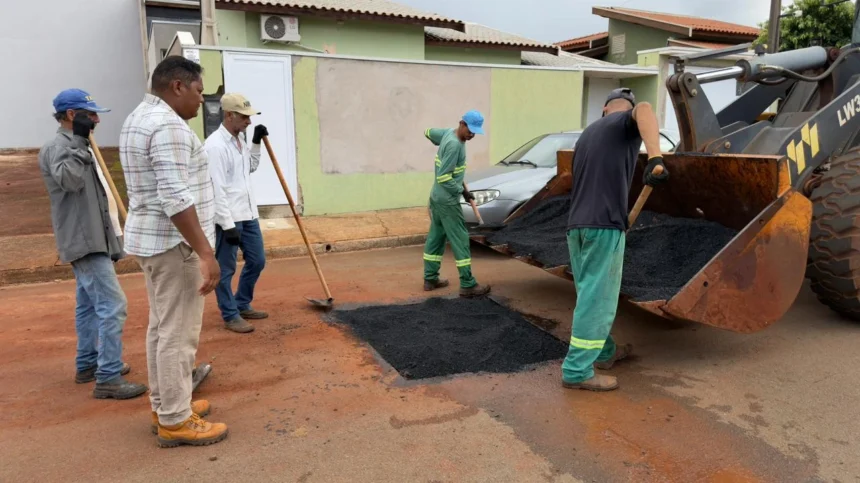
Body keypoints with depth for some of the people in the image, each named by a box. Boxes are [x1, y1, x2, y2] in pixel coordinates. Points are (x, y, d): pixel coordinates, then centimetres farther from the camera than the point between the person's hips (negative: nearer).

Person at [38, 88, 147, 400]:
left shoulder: (74, 147, 19)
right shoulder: (58, 147, -13)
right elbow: (69, 179, -34)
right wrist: (78, 140, -26)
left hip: (89, 239, 11)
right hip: (84, 241, -11)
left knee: (90, 305, 16)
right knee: (112, 306, -14)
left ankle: (88, 365, 27)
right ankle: (108, 379, -11)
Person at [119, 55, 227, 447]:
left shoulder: (139, 118, 15)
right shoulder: (168, 125, -19)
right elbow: (176, 198, -27)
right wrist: (206, 253, -26)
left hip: (151, 238, 11)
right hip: (174, 243, -11)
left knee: (161, 326, 17)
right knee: (179, 332, -3)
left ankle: (164, 405, 28)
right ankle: (175, 422, 8)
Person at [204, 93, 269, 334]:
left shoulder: (240, 139, 10)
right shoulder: (215, 145, -17)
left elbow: (251, 167, 26)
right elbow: (216, 189, -21)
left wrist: (256, 142, 11)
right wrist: (228, 225, -22)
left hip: (248, 214, 9)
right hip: (227, 218, -9)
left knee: (257, 261, 15)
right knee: (226, 269, 3)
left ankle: (242, 305, 31)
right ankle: (230, 316, 15)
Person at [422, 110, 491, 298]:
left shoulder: (449, 133, 5)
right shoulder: (454, 144, -23)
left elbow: (429, 132, 27)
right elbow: (444, 178, -25)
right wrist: (462, 191, -15)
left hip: (437, 196, 10)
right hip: (447, 200, -10)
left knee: (436, 237, 14)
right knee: (460, 240, -5)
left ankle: (430, 279, 22)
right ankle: (468, 285, -2)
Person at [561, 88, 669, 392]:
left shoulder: (587, 133, 26)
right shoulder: (628, 121, 5)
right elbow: (644, 109, -22)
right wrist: (656, 157, -34)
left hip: (576, 224, 7)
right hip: (604, 225, -7)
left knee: (589, 295, 18)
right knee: (597, 300, -2)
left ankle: (604, 352, 34)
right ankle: (577, 371, 2)